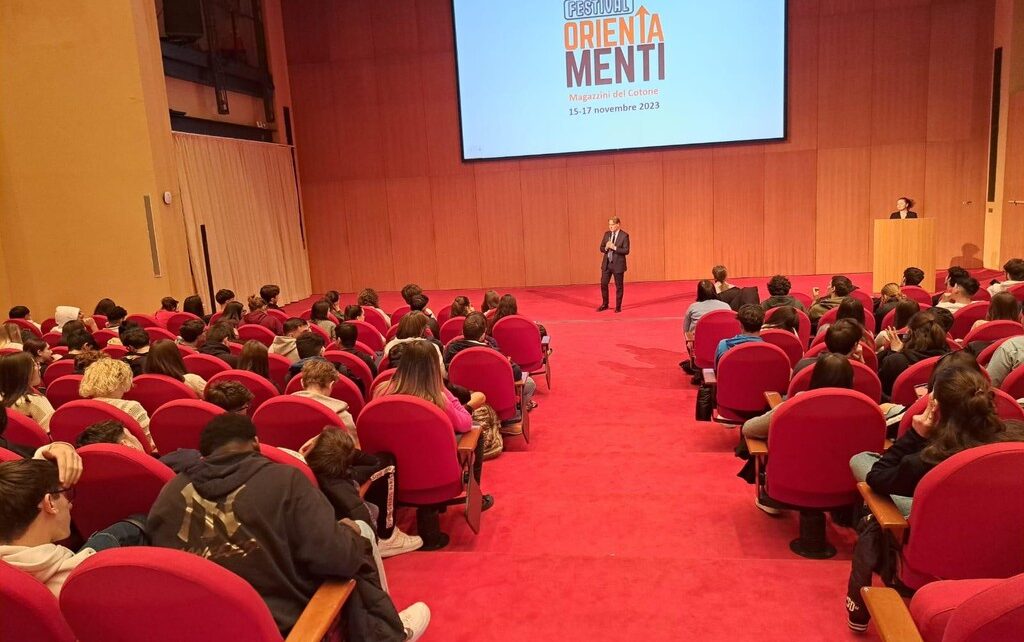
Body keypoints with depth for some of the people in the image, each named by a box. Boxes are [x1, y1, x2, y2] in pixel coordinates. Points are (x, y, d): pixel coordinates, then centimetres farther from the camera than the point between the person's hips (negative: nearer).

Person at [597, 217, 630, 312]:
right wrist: (606, 248, -13)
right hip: (606, 264, 5)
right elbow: (601, 248, 9)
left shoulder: (624, 236, -9)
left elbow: (626, 251, -15)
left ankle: (618, 307, 16)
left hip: (618, 264, -5)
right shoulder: (607, 234, 6)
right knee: (603, 284, 6)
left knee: (619, 286, 5)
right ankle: (605, 304, 22)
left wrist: (614, 247, -24)